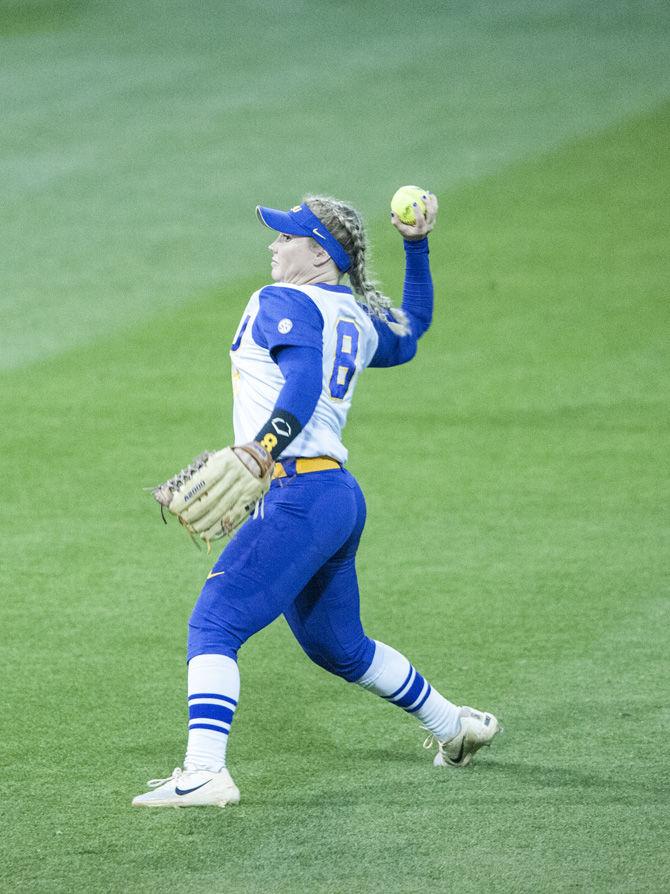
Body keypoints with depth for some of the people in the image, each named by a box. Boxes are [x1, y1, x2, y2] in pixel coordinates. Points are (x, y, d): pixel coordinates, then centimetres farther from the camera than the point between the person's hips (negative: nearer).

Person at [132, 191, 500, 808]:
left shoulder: (282, 303, -6)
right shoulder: (360, 318, 18)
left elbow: (304, 381, -24)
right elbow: (411, 329, 40)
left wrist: (260, 452, -36)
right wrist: (417, 247, 38)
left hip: (300, 496, -9)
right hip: (341, 497, 9)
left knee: (214, 622, -16)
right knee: (339, 647, 26)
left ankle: (205, 772, -29)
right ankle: (457, 727, 38)